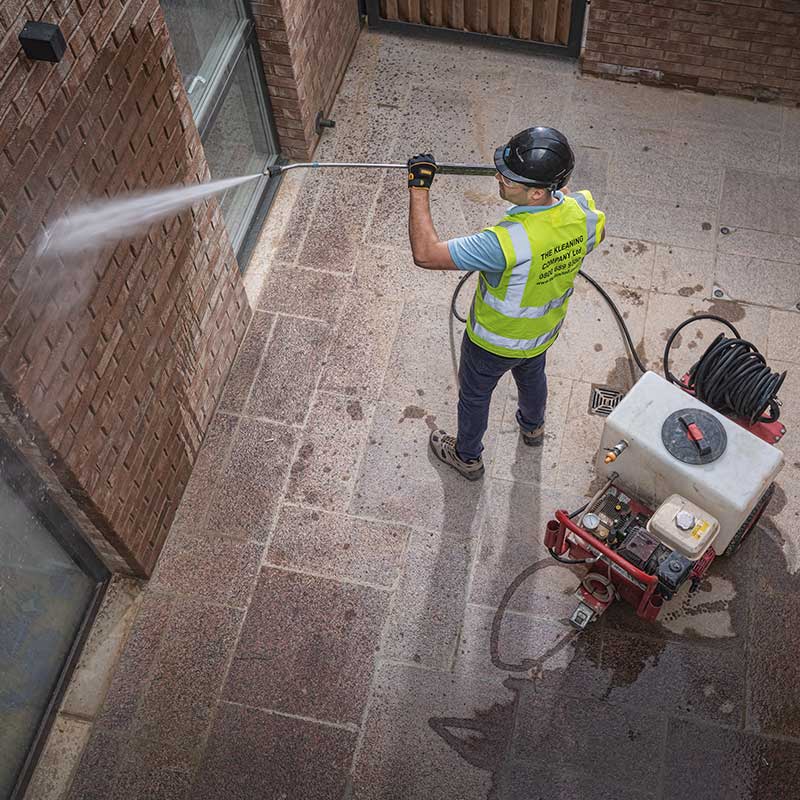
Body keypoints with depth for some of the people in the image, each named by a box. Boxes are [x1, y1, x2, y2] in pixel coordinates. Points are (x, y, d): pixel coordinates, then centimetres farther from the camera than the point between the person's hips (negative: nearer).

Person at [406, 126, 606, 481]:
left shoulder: (507, 242, -45)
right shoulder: (583, 212, -25)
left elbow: (425, 254, -41)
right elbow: (596, 234, 3)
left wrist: (418, 188, -35)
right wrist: (561, 186, 5)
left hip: (494, 342, -6)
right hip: (544, 332, 6)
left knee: (474, 395, 24)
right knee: (532, 375, 37)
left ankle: (467, 456, 51)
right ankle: (533, 426, 67)